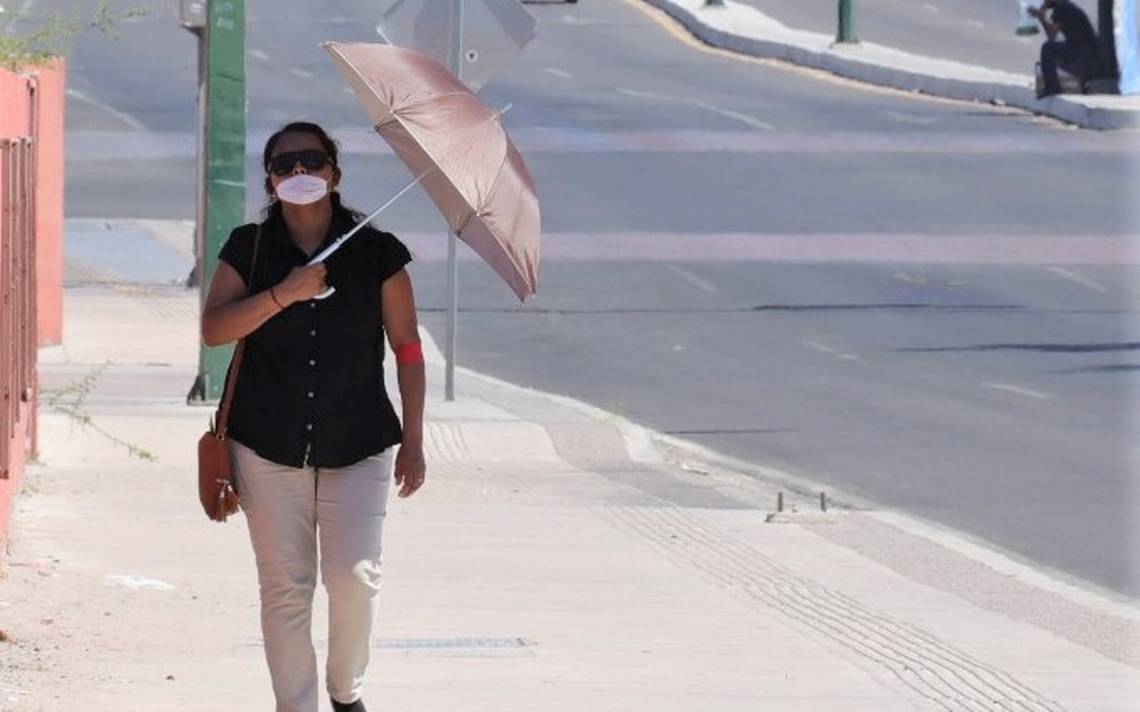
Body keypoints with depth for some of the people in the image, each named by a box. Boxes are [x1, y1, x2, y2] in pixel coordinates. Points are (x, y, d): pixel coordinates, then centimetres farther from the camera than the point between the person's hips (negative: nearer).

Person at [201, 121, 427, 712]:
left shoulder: (376, 252, -2)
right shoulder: (249, 249, 1)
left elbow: (407, 347, 3)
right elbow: (212, 329, -8)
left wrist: (413, 442, 1)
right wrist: (284, 294, -20)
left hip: (359, 448, -1)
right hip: (268, 449, 1)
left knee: (354, 576, -11)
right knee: (284, 589, 1)